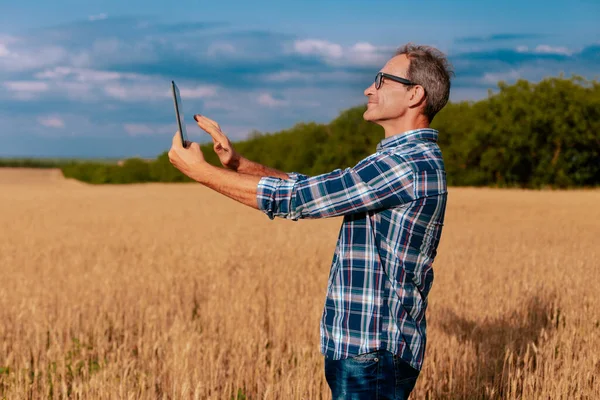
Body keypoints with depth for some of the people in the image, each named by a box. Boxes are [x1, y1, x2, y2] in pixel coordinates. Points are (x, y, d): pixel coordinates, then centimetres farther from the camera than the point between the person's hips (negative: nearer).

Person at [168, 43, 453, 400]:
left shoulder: (411, 163, -19)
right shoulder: (407, 159, 14)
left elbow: (296, 198, -19)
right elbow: (312, 189, 16)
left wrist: (201, 170, -11)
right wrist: (238, 163, 6)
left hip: (374, 356, -10)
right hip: (364, 348, 10)